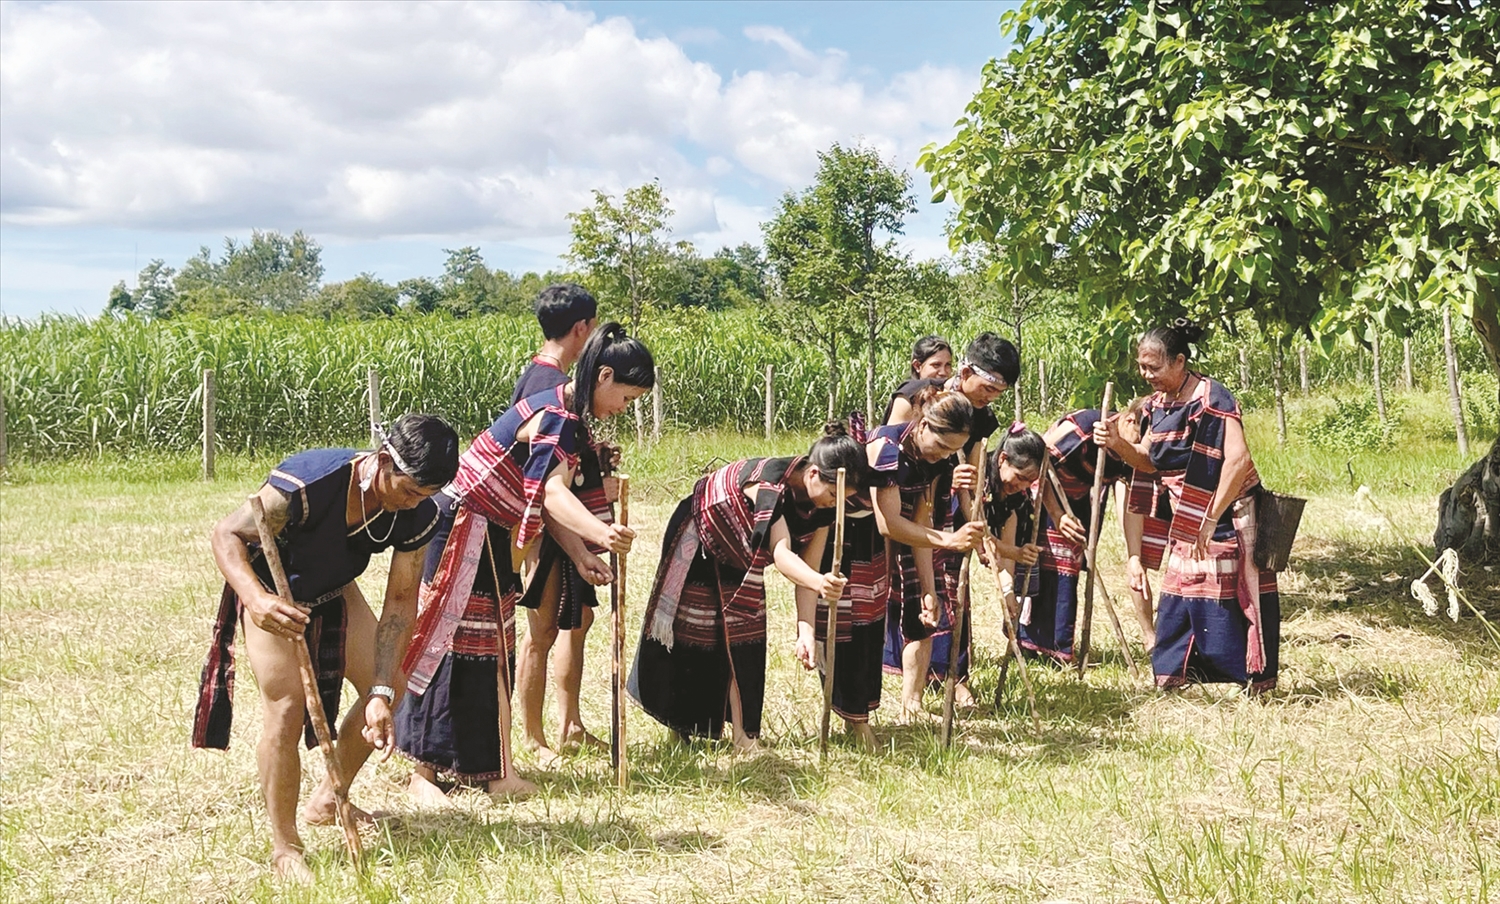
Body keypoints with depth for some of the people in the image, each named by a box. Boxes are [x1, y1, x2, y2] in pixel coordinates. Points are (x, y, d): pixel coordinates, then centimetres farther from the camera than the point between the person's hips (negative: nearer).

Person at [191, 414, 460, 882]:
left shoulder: (417, 515, -23)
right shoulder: (306, 483, -40)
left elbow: (401, 600, -18)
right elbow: (227, 535, -31)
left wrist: (382, 691, -25)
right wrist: (256, 600, -50)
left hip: (333, 591, 6)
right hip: (271, 590, -6)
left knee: (389, 688, 4)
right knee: (286, 705, -18)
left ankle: (326, 802, 24)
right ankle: (285, 849, -3)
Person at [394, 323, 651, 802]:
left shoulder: (569, 417, 8)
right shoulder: (554, 417, -23)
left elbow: (550, 500, 5)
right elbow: (553, 494, -39)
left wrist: (581, 556, -7)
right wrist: (600, 532, -57)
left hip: (493, 538, 10)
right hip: (461, 530, -10)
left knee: (492, 647, 12)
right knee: (450, 644, -4)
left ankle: (485, 765, 19)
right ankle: (423, 771, 4)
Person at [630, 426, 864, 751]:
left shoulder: (823, 503, -19)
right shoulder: (770, 482, -40)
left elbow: (808, 566, -19)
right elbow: (780, 554, -50)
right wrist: (819, 582, -69)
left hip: (738, 558, 6)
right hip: (697, 543, -6)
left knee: (743, 637, -1)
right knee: (692, 633, 5)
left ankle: (742, 734, 4)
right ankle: (683, 727, 20)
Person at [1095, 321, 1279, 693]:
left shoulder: (1212, 399, -19)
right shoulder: (1158, 404, 5)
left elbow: (1238, 460, -28)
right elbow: (1148, 462, 7)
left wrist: (1211, 521, -28)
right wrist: (1118, 443, -13)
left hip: (1227, 518, -8)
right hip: (1186, 522, 8)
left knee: (1228, 601, -3)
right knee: (1179, 600, 10)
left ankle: (1257, 681, 9)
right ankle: (1171, 675, 18)